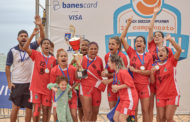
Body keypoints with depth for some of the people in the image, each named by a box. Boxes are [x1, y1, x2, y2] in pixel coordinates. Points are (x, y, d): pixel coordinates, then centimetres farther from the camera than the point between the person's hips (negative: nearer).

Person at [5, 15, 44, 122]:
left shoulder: (31, 48, 2)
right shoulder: (13, 51, -4)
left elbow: (42, 38, -9)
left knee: (29, 107, 6)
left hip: (29, 82, 2)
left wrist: (40, 26, -25)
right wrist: (9, 82, -6)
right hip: (17, 84, -2)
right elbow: (8, 67, 0)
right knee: (15, 107, -1)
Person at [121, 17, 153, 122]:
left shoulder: (149, 56, 3)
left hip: (144, 86, 0)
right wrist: (128, 24, -4)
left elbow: (149, 72, -2)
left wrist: (135, 70, -11)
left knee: (145, 110, 2)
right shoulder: (131, 53, 4)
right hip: (133, 85, 0)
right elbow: (122, 38, -2)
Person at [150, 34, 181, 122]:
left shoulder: (171, 61, -3)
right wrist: (152, 72, -12)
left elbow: (179, 50, -19)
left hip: (172, 94, -3)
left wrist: (170, 39, -23)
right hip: (160, 95, 3)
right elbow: (152, 82, 4)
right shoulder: (156, 66, 6)